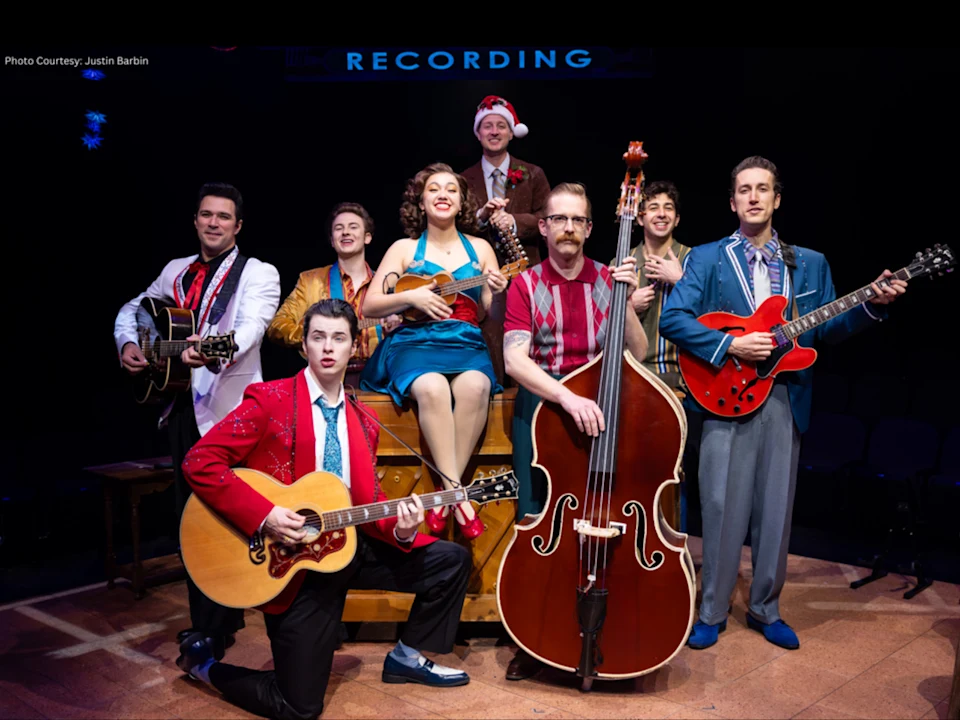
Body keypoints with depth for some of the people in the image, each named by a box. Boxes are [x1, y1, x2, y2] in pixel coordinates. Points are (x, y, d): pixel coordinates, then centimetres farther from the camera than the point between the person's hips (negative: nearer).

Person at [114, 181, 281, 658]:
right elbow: (131, 309, 27)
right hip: (183, 406, 6)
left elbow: (251, 328, -23)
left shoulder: (259, 274, -4)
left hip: (231, 409, -6)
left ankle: (212, 631, 5)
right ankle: (206, 616, 29)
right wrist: (127, 343, 5)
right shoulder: (175, 271, 14)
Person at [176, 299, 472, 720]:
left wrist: (400, 529, -13)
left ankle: (407, 657, 22)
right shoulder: (270, 399, -11)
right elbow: (199, 462, -17)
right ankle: (203, 661, 24)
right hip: (290, 555, -6)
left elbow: (366, 502, 9)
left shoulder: (364, 422, 7)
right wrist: (264, 516, -25)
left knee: (452, 560, 1)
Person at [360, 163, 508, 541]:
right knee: (432, 388, -37)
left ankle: (445, 492, -25)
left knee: (475, 385, -35)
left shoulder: (480, 248, 17)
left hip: (467, 344, 1)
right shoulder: (404, 249, 13)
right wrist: (411, 297, -9)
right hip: (414, 343, -1)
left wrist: (498, 293, -10)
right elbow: (369, 307, 7)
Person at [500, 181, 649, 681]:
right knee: (538, 515, -15)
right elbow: (515, 361, -12)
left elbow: (637, 355, 5)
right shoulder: (526, 285, 4)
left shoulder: (608, 281, 11)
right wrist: (568, 397, -27)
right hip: (542, 399, -1)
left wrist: (625, 300, -8)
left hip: (599, 402, 2)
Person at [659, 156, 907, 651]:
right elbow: (672, 318, -7)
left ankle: (765, 608, 25)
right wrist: (730, 346, -16)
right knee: (723, 509, -1)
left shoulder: (811, 264, 15)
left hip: (786, 402, 3)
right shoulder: (706, 258, 4)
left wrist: (873, 304, -5)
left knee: (776, 512, 8)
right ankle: (712, 612, 14)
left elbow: (828, 329, 11)